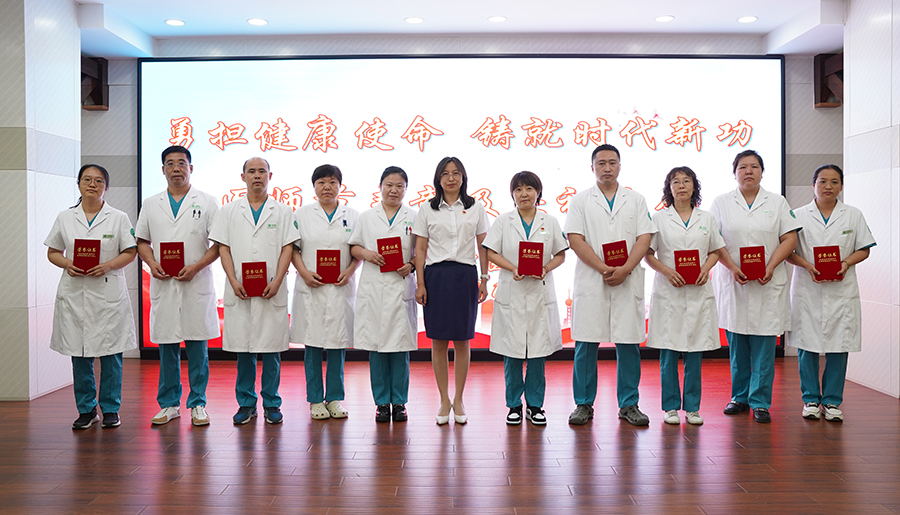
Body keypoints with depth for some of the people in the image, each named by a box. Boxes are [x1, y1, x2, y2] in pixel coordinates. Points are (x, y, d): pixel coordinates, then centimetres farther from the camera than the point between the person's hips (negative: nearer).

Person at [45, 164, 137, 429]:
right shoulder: (65, 218, 10)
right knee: (79, 353, 5)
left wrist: (108, 265, -14)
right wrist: (67, 264, -8)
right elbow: (53, 252, 13)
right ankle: (86, 409, 19)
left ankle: (111, 409, 13)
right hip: (74, 294, 2)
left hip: (108, 292, -2)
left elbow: (130, 252, 3)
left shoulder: (118, 218, 5)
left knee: (111, 353, 0)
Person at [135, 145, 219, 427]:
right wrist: (152, 264, -4)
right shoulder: (151, 204, 13)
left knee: (197, 345, 2)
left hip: (197, 283, -2)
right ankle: (169, 404, 18)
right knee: (166, 345, 7)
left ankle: (198, 404, 11)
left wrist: (196, 266, -13)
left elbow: (219, 243, 0)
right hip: (163, 284, 3)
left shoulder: (207, 202, 4)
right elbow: (142, 241, 16)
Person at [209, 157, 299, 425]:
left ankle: (272, 404, 13)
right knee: (243, 349, 4)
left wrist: (277, 282, -10)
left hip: (272, 291, -1)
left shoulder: (282, 211, 9)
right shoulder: (229, 211, 11)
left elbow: (287, 249, 3)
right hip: (239, 291, 1)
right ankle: (246, 403, 16)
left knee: (271, 348, 2)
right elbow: (223, 248, 6)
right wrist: (234, 281, -7)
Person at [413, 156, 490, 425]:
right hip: (436, 276, 0)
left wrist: (484, 280, 2)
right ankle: (444, 400, 13)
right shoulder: (427, 210, 6)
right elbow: (420, 249, 4)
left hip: (465, 276, 0)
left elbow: (483, 247, 8)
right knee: (438, 341, 2)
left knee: (462, 341, 4)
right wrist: (420, 284, -3)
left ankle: (459, 399, 16)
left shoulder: (476, 208, 8)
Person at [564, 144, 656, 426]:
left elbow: (644, 237, 3)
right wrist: (604, 269, -13)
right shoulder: (580, 201, 7)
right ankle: (584, 404, 13)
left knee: (628, 344, 4)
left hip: (628, 281, 1)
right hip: (590, 282, -1)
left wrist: (625, 269, -12)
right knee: (586, 344, 1)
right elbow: (575, 239, -3)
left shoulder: (636, 200, 12)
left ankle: (629, 404, 16)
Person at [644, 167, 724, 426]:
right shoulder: (659, 219, 4)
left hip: (698, 292, 2)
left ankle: (692, 407, 14)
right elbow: (648, 254, 3)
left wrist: (706, 269, -5)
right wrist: (666, 271, -13)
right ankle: (671, 406, 11)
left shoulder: (707, 218, 11)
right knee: (668, 351, 0)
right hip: (668, 291, -2)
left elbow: (715, 251, 15)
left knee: (695, 351, 4)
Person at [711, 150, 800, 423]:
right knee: (736, 344, 6)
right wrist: (732, 267, -13)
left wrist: (770, 268, -11)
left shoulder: (777, 202, 9)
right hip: (733, 282, 1)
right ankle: (740, 396, 20)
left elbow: (790, 239, 3)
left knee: (764, 345, -1)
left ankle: (760, 402, 6)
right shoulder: (721, 203, 8)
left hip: (768, 284, 0)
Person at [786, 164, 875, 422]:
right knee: (807, 345, 2)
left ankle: (832, 401, 12)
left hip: (842, 290, 1)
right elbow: (787, 250, 3)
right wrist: (807, 265, -14)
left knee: (839, 345, 1)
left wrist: (846, 263, -10)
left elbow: (863, 249, 9)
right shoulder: (799, 215, 5)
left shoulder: (853, 215, 9)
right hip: (807, 289, -1)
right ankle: (810, 399, 14)